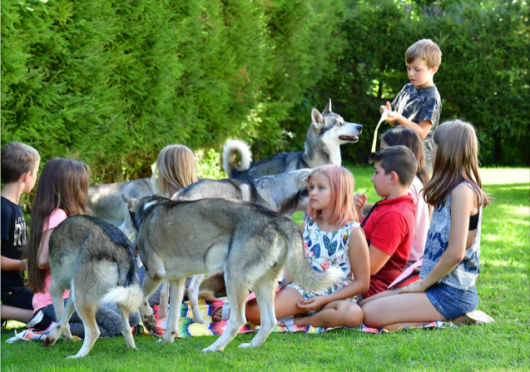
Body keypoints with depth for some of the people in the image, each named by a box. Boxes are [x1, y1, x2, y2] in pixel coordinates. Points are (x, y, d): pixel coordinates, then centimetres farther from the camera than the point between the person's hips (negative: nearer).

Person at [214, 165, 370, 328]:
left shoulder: (352, 233, -10)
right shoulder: (307, 226, 3)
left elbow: (362, 283, -8)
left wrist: (323, 300, -14)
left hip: (336, 297, -2)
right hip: (302, 291, 2)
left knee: (353, 314, -39)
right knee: (254, 312, -25)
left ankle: (299, 320, -18)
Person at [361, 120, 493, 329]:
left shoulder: (463, 191, -16)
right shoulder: (451, 191, 16)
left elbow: (456, 253, -22)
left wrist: (423, 284, -12)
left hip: (451, 293, -10)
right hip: (440, 286, 10)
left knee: (371, 315, -19)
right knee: (364, 304, 9)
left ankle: (455, 320, -10)